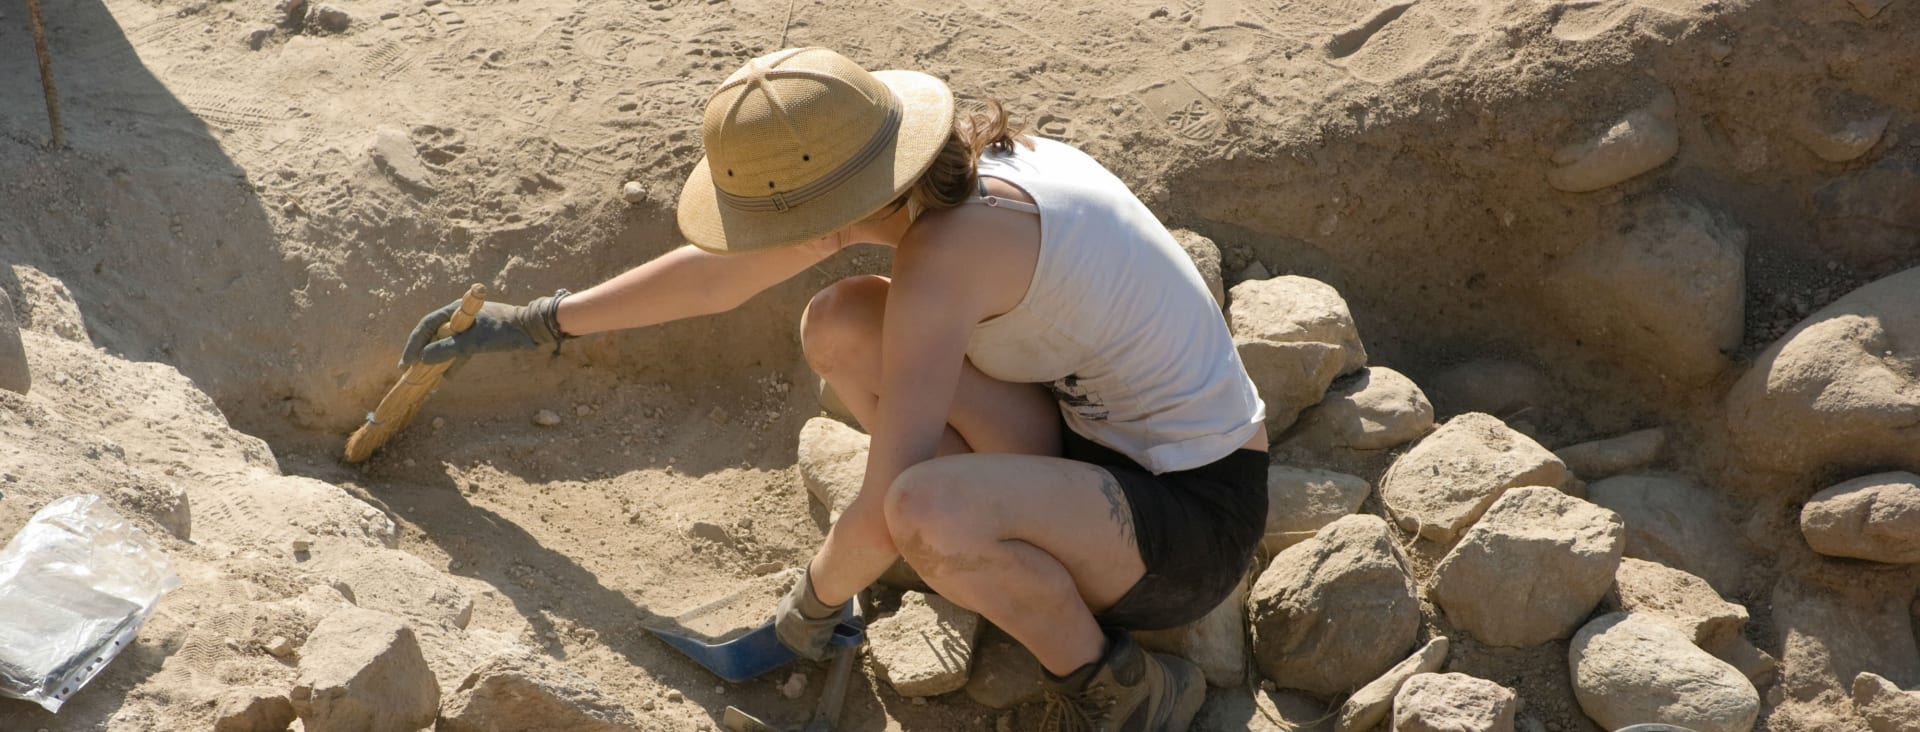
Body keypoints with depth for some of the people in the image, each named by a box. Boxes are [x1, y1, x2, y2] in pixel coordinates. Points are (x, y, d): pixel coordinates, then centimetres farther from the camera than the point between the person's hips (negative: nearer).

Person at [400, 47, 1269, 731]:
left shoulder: (948, 249, -29)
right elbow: (721, 274, 9)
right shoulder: (919, 171, -3)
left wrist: (802, 618, -8)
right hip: (1095, 433, 8)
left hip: (1196, 517, -8)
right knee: (839, 326, -2)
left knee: (924, 510, -37)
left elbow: (881, 512, -28)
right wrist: (537, 321, 16)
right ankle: (1026, 557, 7)